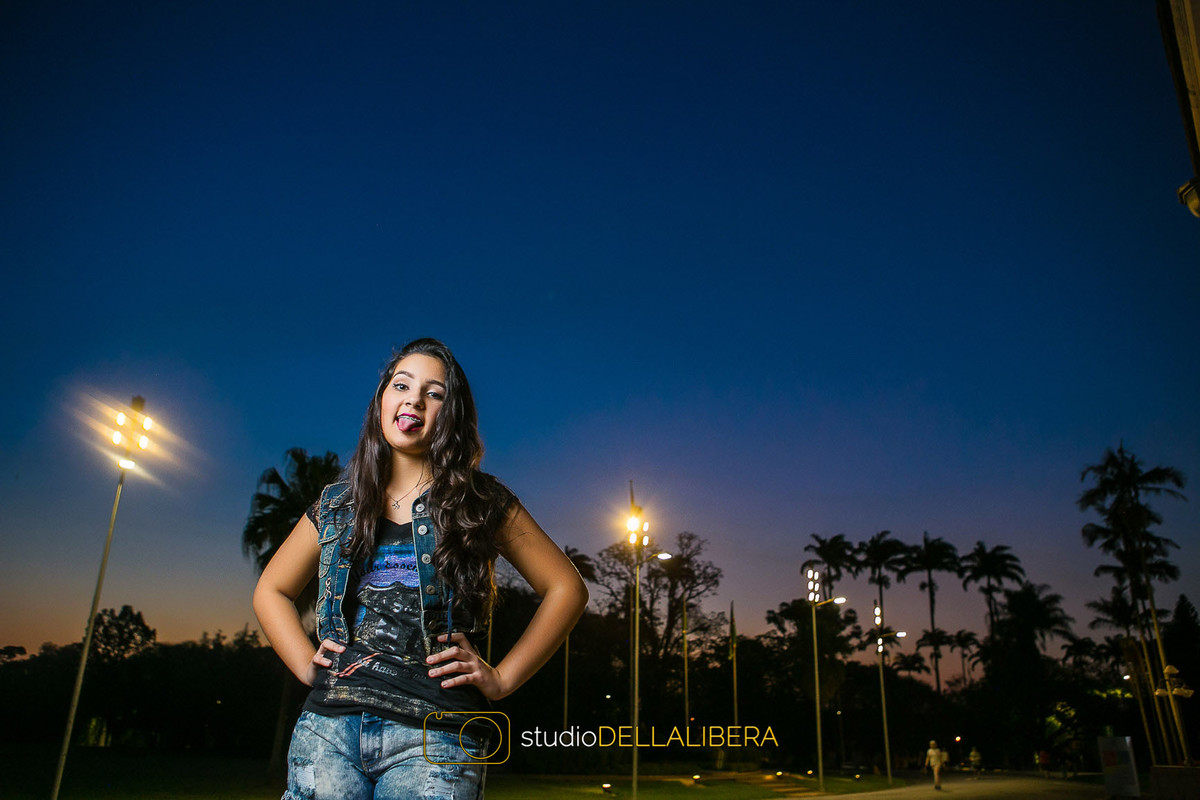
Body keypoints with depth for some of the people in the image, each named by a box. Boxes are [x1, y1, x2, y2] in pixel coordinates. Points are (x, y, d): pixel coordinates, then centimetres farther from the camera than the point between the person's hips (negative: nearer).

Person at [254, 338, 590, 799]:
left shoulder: (481, 501, 3)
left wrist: (502, 678, -1)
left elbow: (566, 588, 3)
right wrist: (305, 665, 9)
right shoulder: (336, 506, 12)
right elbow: (270, 591, 24)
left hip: (434, 733, -2)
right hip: (329, 725, 3)